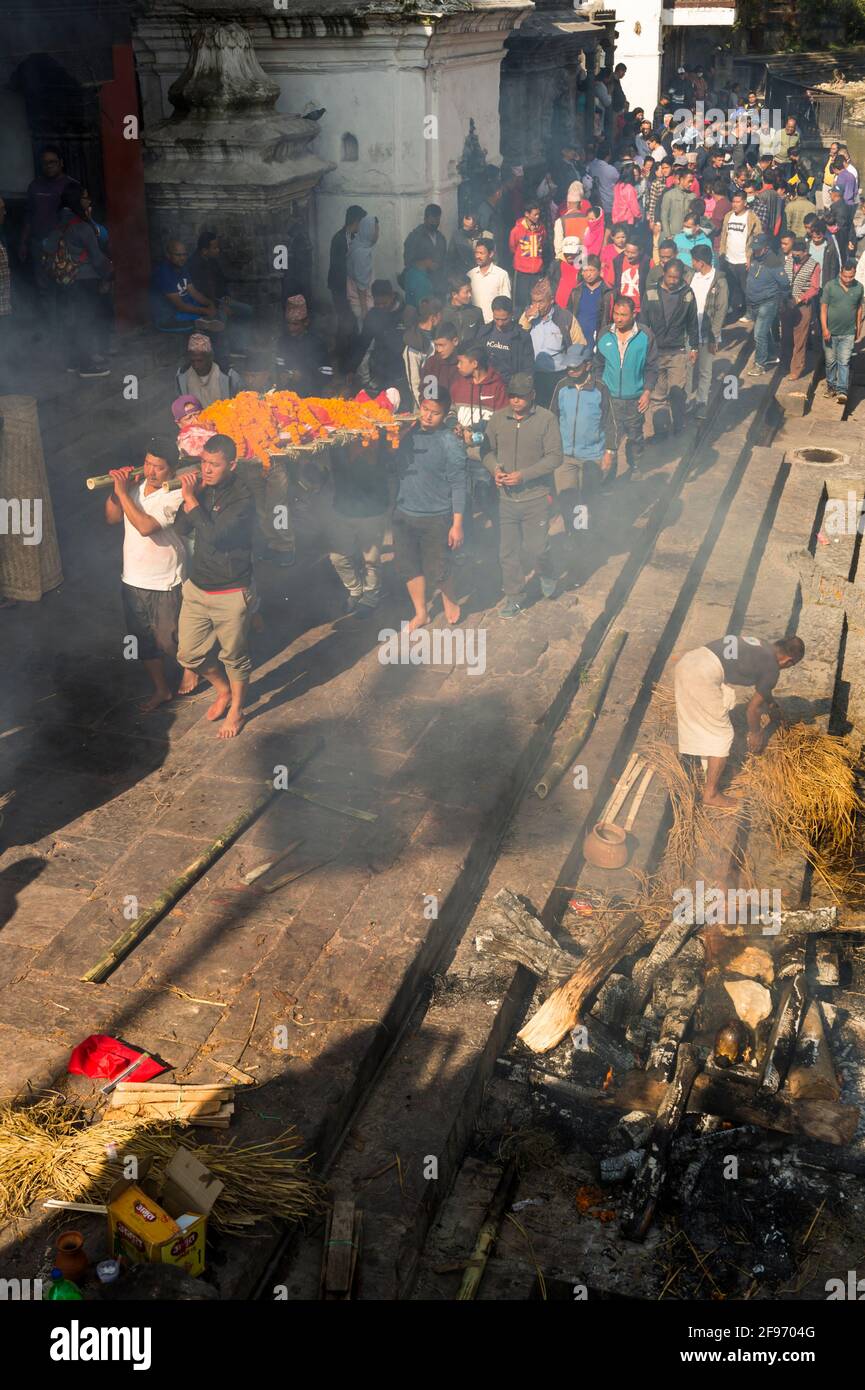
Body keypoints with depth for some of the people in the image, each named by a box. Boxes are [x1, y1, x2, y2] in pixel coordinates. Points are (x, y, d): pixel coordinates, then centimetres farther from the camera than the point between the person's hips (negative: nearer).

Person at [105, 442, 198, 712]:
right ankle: (161, 689, 32)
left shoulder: (175, 496, -21)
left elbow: (145, 526, -31)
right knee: (143, 640, 16)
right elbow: (112, 518, 4)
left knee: (168, 640, 9)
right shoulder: (136, 486, -1)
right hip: (132, 579, 6)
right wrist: (115, 490, -11)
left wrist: (123, 493, -27)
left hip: (164, 584, -6)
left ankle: (190, 665, 41)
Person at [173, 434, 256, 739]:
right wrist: (190, 497, -12)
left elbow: (213, 536, -29)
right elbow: (182, 528, 2)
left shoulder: (242, 500, -20)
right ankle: (224, 690, 40)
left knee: (234, 656, 11)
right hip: (196, 587, 6)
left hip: (230, 594, -6)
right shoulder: (202, 488, 0)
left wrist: (192, 500, -23)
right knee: (189, 654, 15)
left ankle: (236, 710, 33)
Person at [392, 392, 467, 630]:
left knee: (436, 570, 3)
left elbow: (458, 485, -12)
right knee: (408, 566, 12)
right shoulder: (408, 432, 1)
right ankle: (421, 613, 29)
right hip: (404, 514, 5)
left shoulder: (451, 443, -13)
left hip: (436, 518, -5)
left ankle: (449, 602, 33)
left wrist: (457, 524, -13)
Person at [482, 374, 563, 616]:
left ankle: (546, 575, 37)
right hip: (506, 498, 3)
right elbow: (487, 451, 10)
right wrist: (495, 470, -12)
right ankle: (514, 597, 24)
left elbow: (555, 456, -12)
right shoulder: (498, 419, 0)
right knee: (508, 551, 8)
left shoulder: (546, 419, -10)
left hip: (536, 498, -3)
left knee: (536, 547, 3)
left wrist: (524, 475, -20)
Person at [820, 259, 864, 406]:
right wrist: (824, 328, -11)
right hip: (831, 332, 0)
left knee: (844, 362, -4)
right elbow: (823, 308, -6)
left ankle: (842, 391, -6)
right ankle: (831, 385, 29)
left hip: (848, 333, 0)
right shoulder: (830, 286, -8)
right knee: (831, 361, 11)